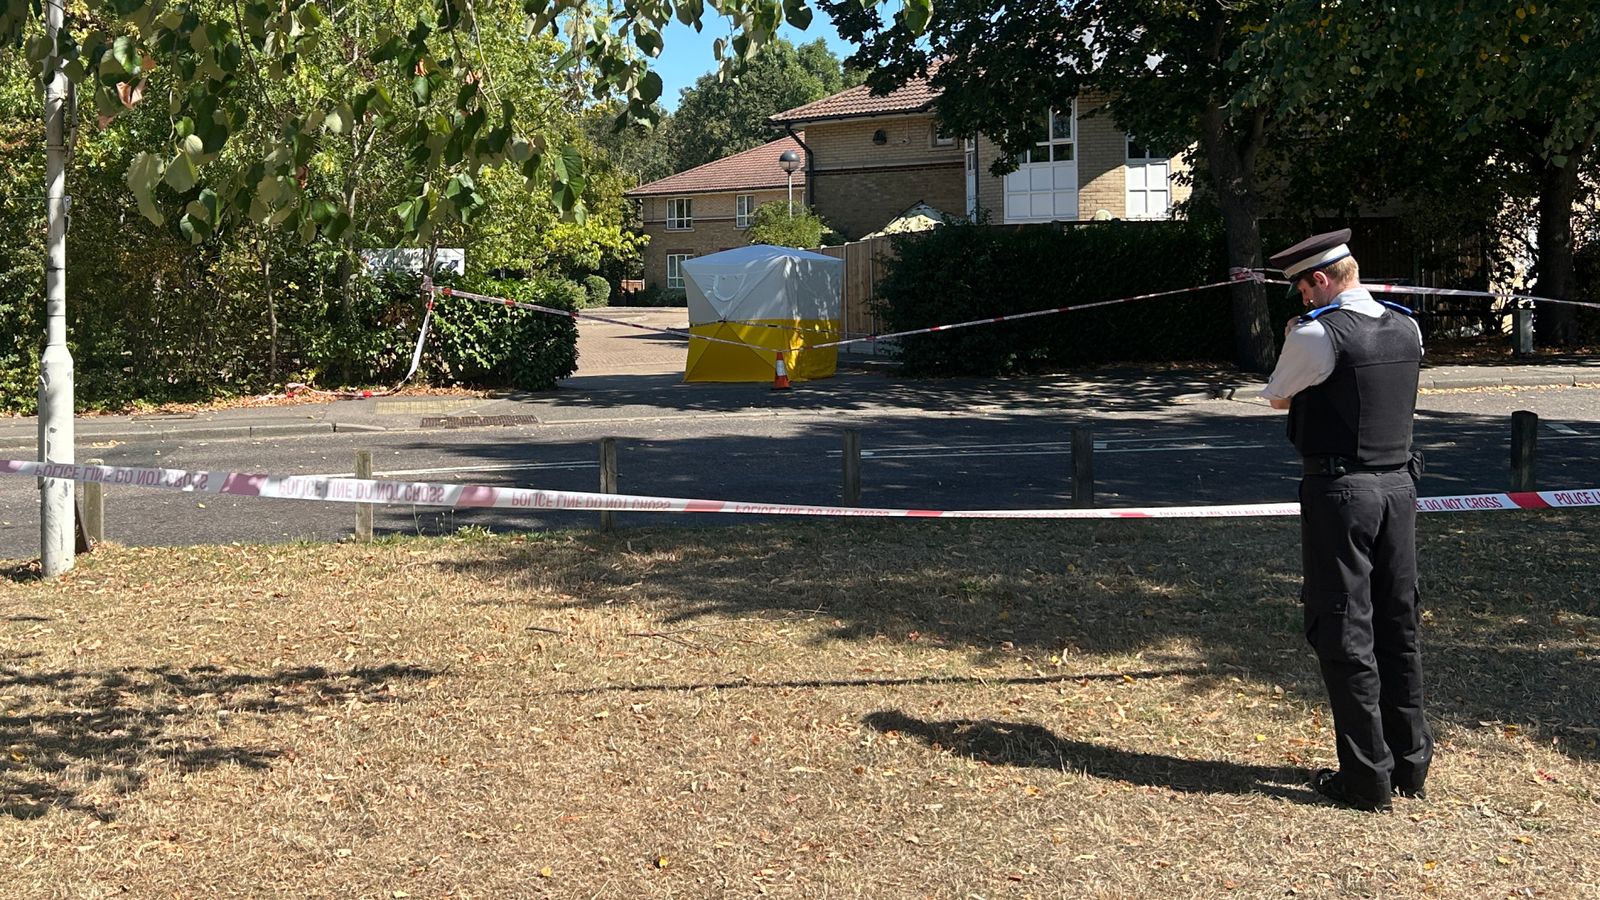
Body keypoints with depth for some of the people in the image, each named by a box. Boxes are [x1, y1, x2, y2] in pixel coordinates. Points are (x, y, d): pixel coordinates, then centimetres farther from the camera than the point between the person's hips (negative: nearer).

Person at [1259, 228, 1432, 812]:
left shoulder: (1316, 334, -15)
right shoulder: (1407, 328, 6)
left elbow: (1277, 398, 1)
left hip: (1339, 491, -7)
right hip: (1398, 484, 7)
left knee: (1345, 633, 0)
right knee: (1398, 626, 14)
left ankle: (1366, 778, 4)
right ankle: (1411, 764, 23)